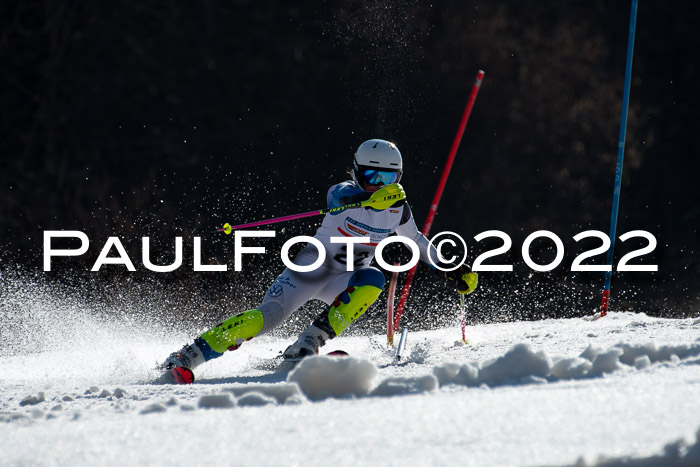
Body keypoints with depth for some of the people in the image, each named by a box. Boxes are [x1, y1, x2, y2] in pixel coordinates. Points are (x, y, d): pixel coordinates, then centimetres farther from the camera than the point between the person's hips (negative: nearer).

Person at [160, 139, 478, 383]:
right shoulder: (343, 192, -15)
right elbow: (340, 198, -41)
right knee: (268, 316, -23)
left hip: (345, 281, 4)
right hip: (313, 267, -4)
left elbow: (416, 240, 19)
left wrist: (452, 270, 16)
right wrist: (373, 199, -60)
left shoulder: (398, 208, -1)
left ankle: (306, 347, -27)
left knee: (373, 280, -30)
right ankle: (188, 357, -18)